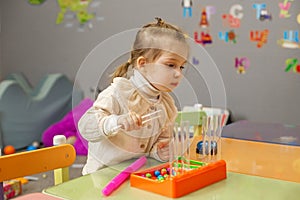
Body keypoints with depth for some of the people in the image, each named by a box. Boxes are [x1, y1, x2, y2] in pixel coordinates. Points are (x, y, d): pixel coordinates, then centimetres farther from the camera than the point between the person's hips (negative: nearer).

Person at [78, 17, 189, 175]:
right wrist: (116, 123, -39)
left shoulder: (167, 104, 5)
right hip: (103, 174, -5)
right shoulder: (119, 92, -15)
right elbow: (85, 127, -21)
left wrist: (159, 151, -5)